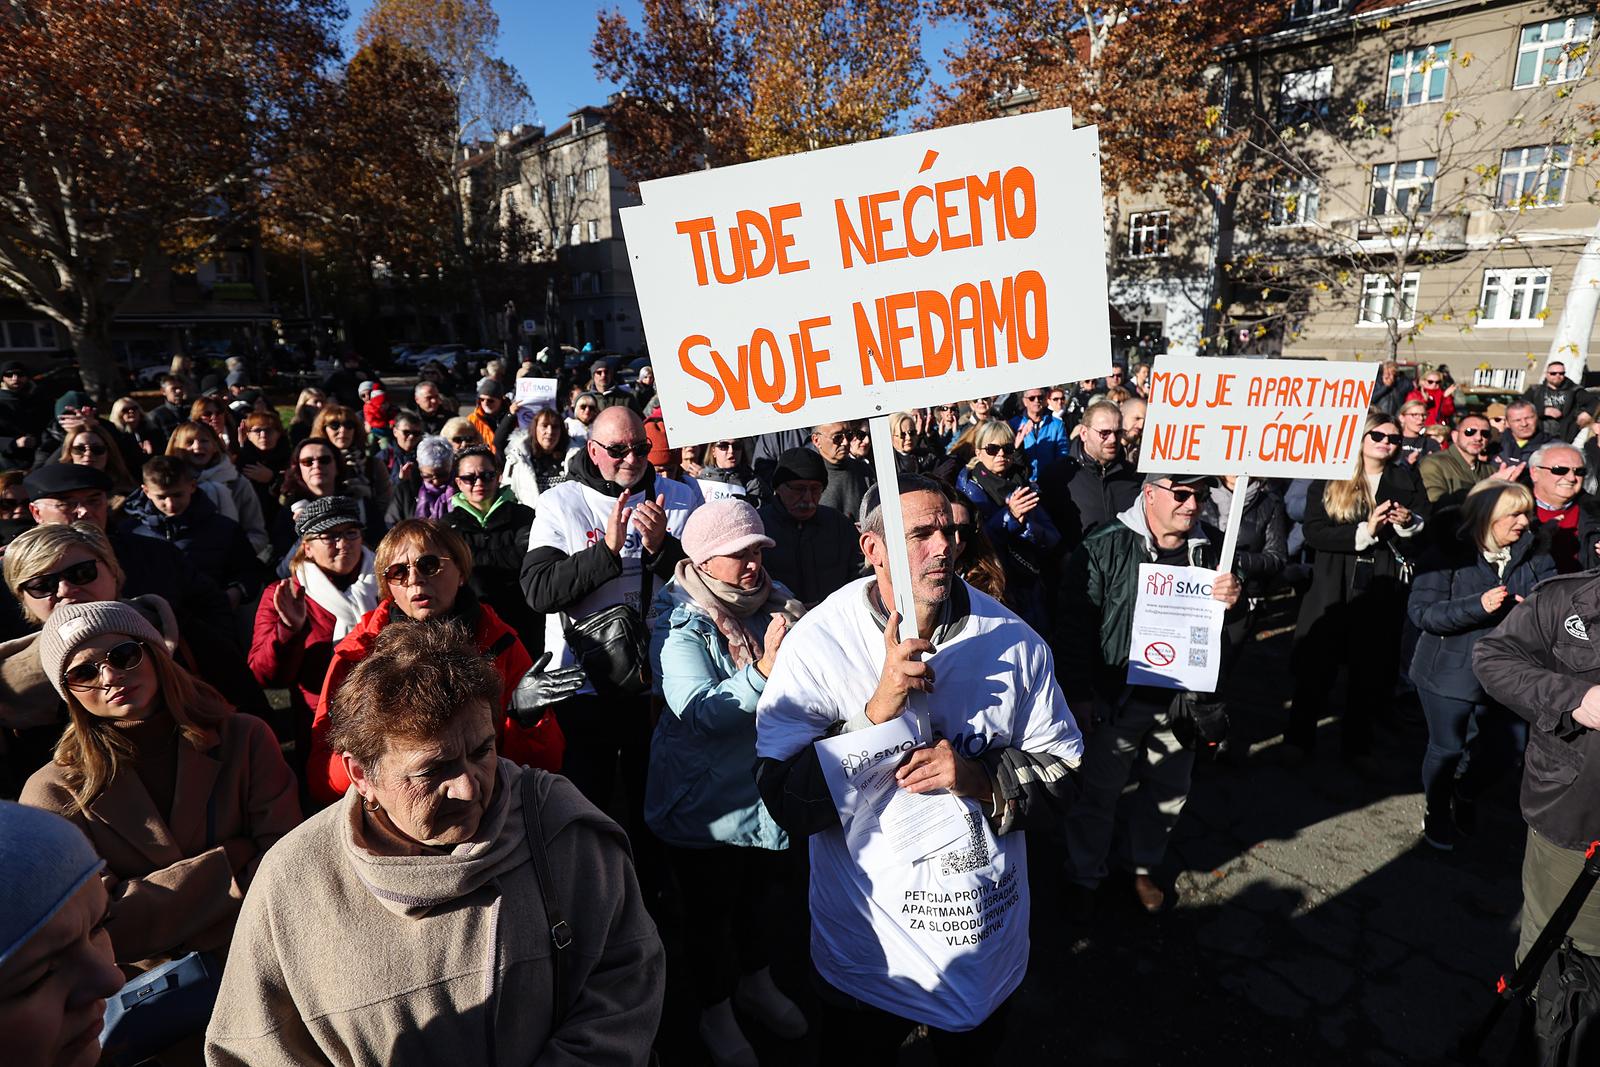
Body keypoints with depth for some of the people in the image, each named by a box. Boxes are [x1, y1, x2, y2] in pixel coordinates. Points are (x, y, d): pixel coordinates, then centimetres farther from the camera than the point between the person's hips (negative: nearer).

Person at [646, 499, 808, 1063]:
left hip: (769, 784, 5)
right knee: (712, 909, 15)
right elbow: (700, 711, -31)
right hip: (708, 799, -5)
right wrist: (765, 670, -43)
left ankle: (756, 984, 52)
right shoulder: (679, 625, -19)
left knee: (760, 891, 25)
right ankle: (715, 1012, 42)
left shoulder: (777, 603, -5)